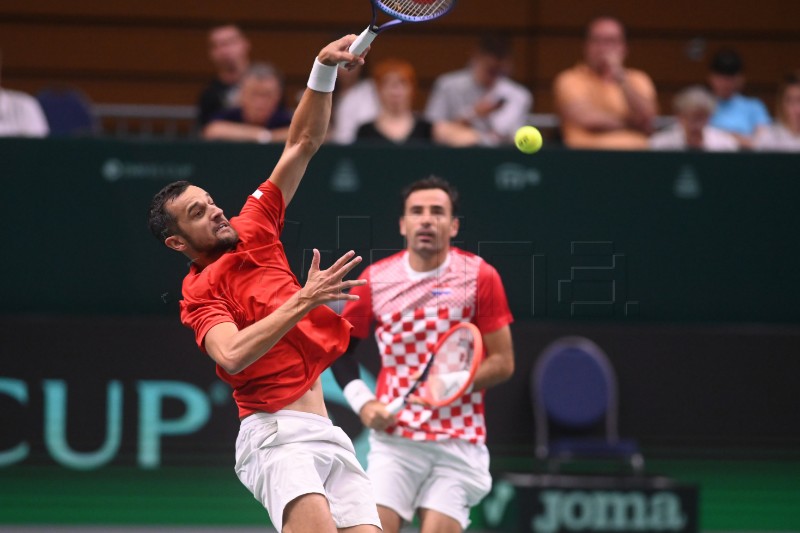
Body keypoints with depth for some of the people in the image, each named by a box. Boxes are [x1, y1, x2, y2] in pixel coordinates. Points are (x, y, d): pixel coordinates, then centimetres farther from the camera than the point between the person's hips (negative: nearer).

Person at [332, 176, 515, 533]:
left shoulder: (479, 277, -3)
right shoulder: (376, 279, 3)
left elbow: (502, 362, -2)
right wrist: (362, 402, 1)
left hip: (458, 442, -1)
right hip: (394, 438, 1)